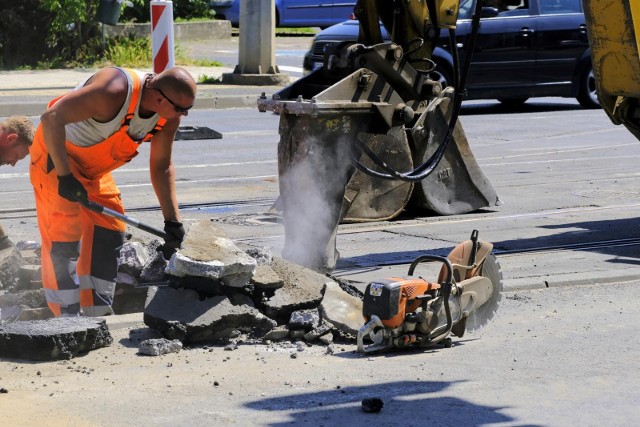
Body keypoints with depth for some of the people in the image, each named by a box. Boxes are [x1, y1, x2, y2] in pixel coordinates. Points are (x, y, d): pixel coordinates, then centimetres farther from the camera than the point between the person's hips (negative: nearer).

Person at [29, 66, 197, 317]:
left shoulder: (169, 116, -11)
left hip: (95, 170, 8)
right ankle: (68, 317, -5)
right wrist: (65, 176, -35)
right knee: (63, 240, -12)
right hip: (55, 154, -8)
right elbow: (52, 118, -37)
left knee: (109, 234, 5)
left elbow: (161, 167, 3)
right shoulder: (115, 91, -36)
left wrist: (172, 220, -1)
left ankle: (98, 311, 14)